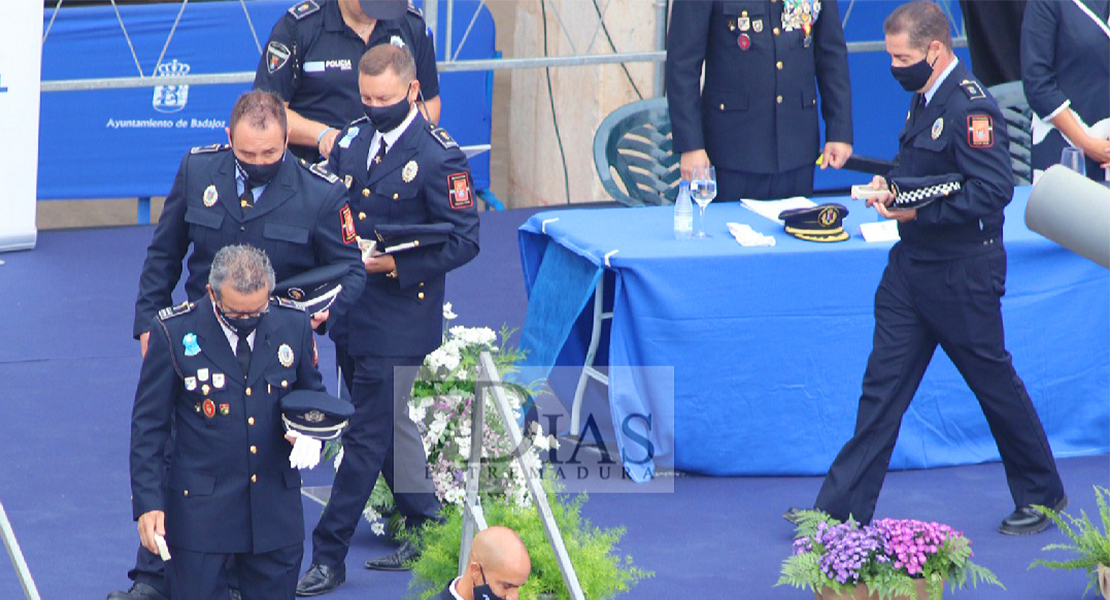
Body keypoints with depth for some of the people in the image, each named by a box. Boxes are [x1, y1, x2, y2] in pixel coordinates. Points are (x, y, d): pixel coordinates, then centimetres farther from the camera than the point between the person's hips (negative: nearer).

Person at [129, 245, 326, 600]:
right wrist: (147, 502, -10)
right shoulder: (174, 332, -8)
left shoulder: (293, 325, 0)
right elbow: (148, 426, -3)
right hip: (200, 510, -3)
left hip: (275, 513, 3)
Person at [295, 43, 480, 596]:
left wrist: (395, 265, -19)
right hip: (350, 315, 7)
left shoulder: (438, 158, -13)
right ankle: (426, 528, 32)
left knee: (368, 437, -3)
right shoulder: (350, 142, 7)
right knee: (387, 425, 17)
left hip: (399, 319, -7)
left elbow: (463, 241, -12)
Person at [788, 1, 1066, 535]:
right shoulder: (925, 100, 10)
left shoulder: (971, 108, -19)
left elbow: (993, 189, -26)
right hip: (912, 266, 9)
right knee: (883, 384, 5)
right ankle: (842, 508, 4)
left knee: (995, 383, 6)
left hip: (962, 275, -9)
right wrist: (890, 184, 4)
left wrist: (919, 210, -25)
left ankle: (1043, 495, 24)